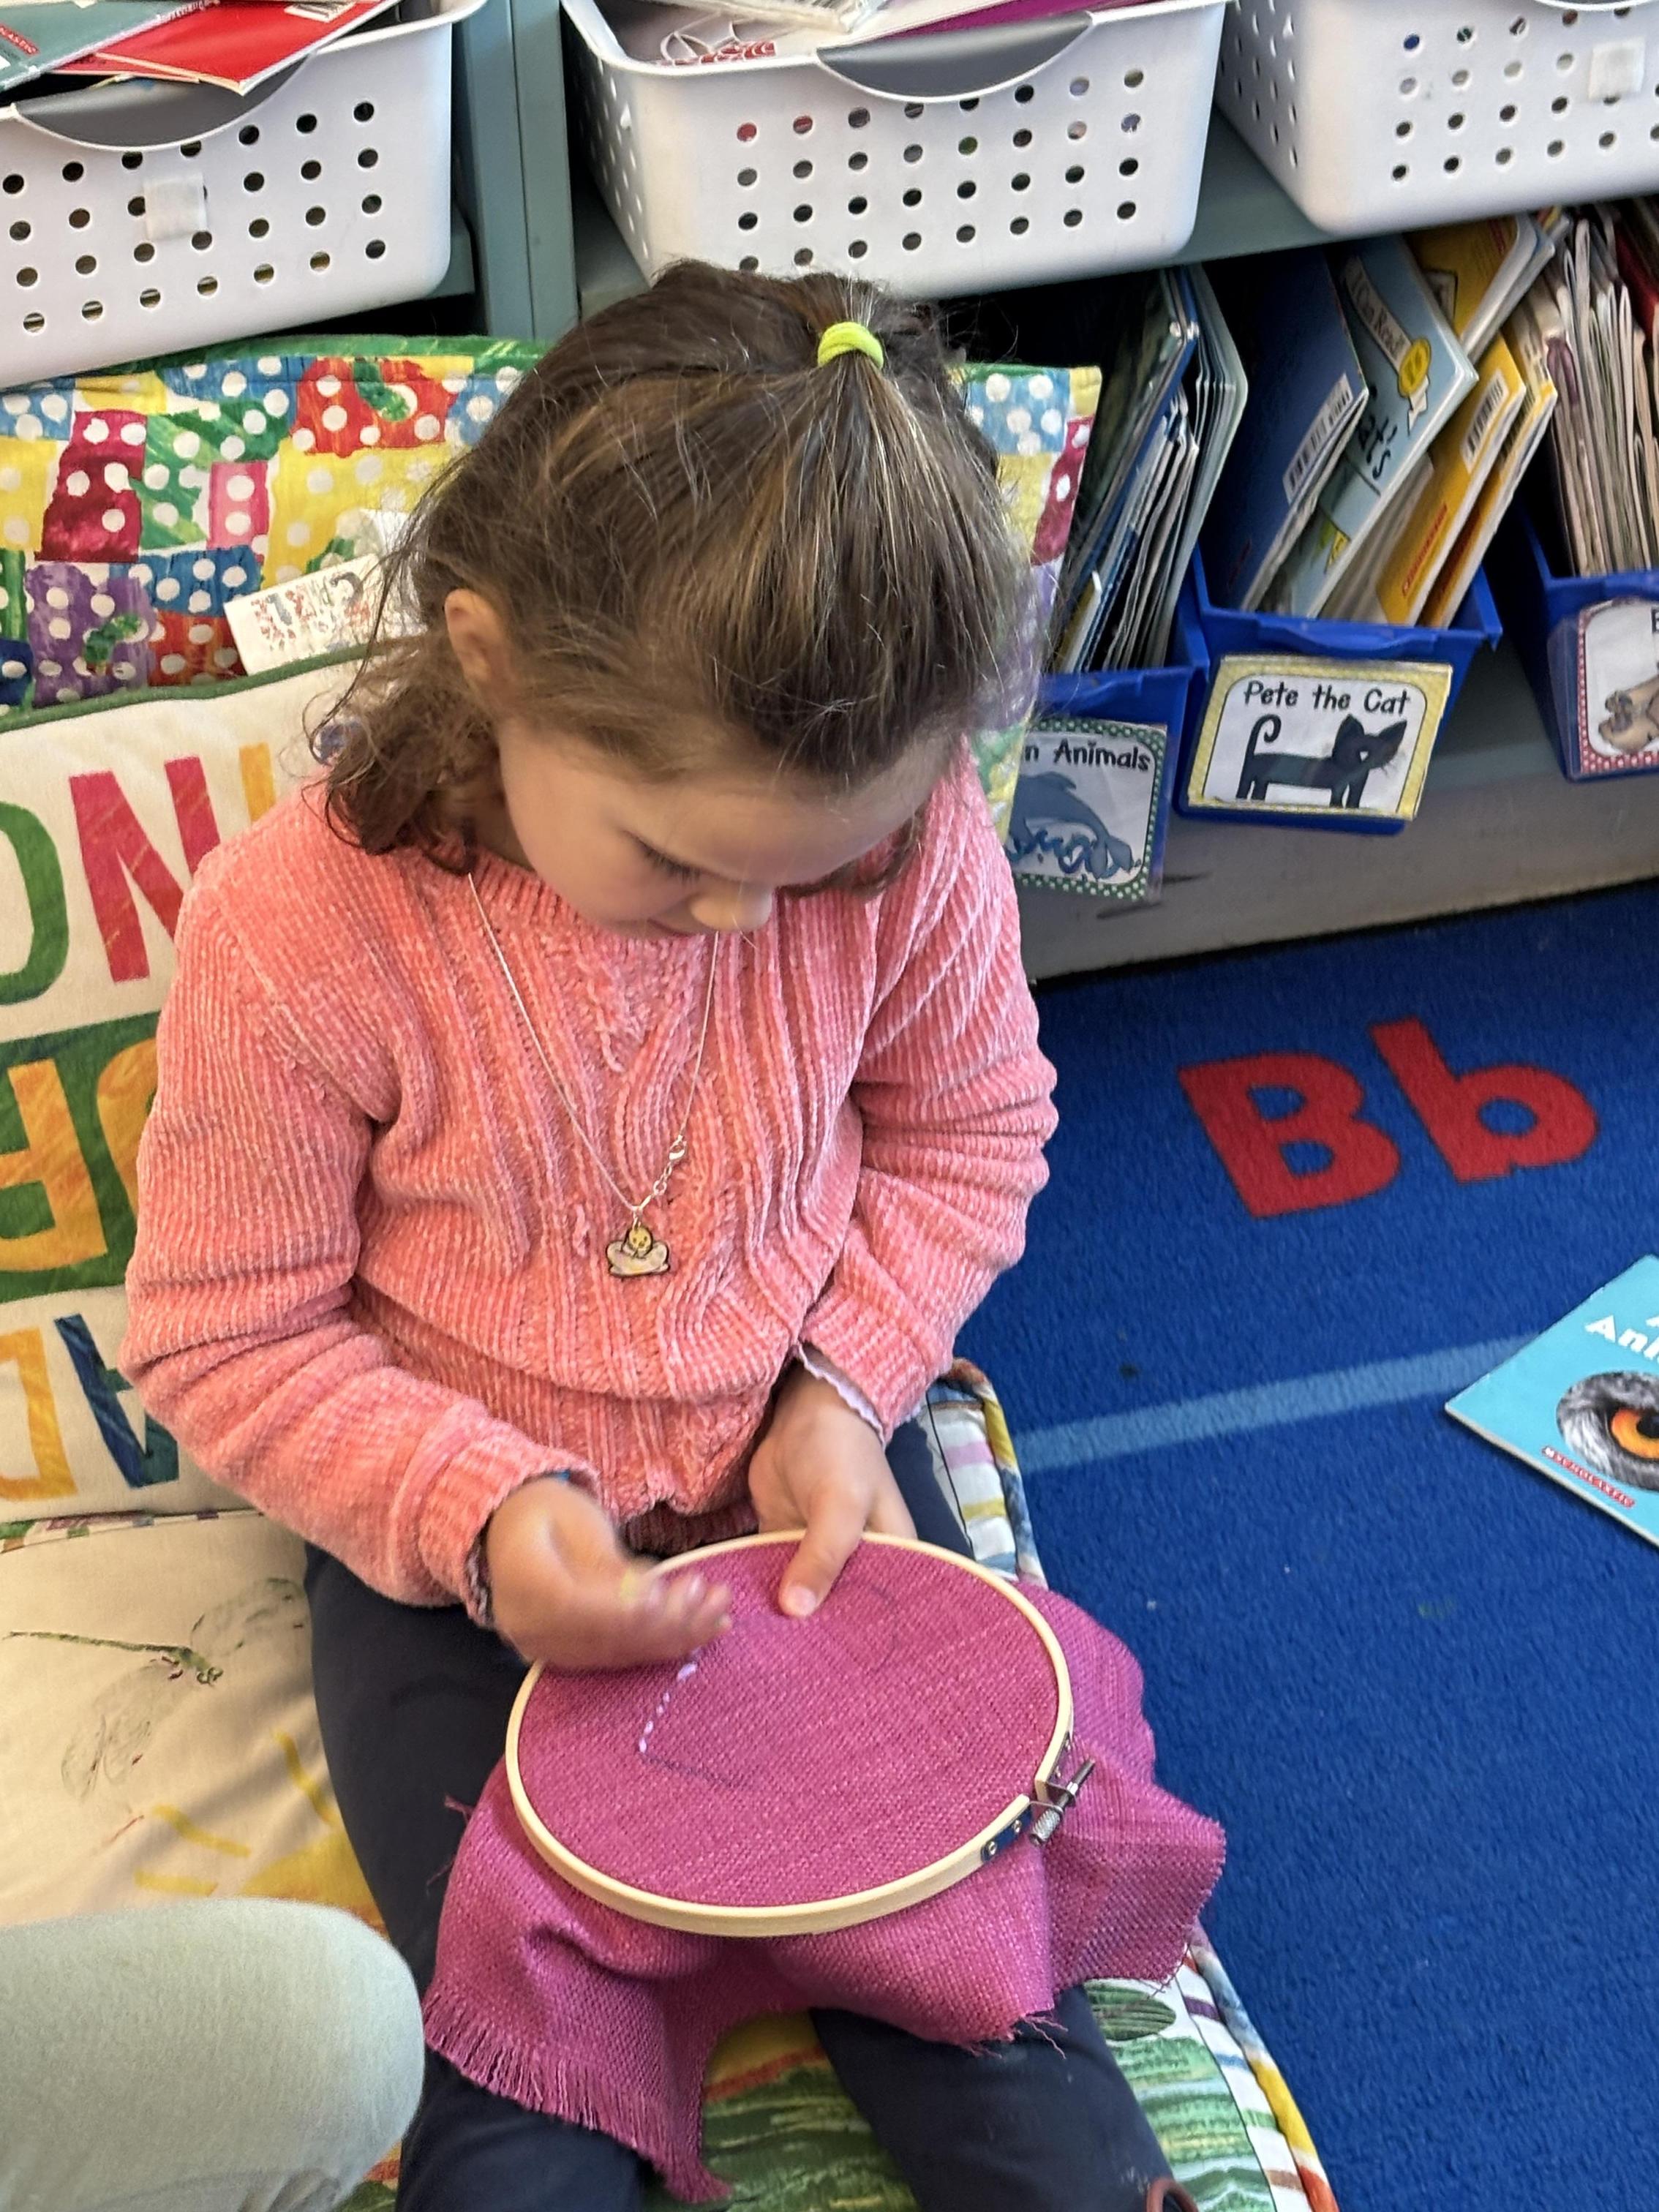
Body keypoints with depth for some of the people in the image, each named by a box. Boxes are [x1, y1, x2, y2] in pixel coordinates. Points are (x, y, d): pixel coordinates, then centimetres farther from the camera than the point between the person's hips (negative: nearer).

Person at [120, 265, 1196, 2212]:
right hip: (458, 1544, -1)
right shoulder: (296, 936, -25)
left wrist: (846, 1387, -13)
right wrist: (479, 1513, -26)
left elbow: (967, 1128, 2)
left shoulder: (900, 836, -19)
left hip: (799, 1479, 2)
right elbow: (227, 1335, -12)